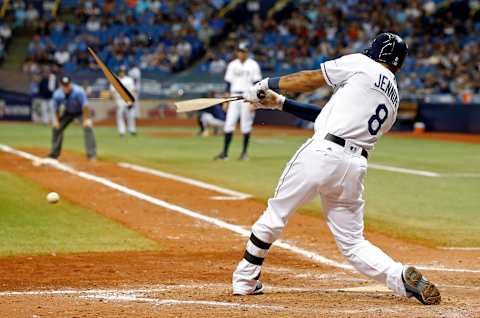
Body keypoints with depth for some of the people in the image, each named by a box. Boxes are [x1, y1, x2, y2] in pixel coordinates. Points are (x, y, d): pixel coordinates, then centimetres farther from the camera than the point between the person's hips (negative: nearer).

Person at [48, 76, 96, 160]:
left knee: (87, 127, -24)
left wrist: (86, 120, -32)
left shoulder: (79, 91, -36)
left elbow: (85, 106, -31)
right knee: (56, 128, 2)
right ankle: (54, 153, 20)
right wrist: (56, 120, -11)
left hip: (81, 111, -4)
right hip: (68, 112, 4)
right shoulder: (57, 94, -23)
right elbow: (56, 109, -7)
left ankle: (92, 155, -23)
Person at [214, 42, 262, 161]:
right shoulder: (232, 65, 11)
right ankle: (225, 152, -2)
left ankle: (245, 152, 8)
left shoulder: (253, 65, -1)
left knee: (246, 125, -2)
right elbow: (228, 83, 12)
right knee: (229, 124, -3)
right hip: (234, 96, 4)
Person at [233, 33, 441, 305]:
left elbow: (310, 79, 7)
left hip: (322, 153, -6)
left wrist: (267, 84, 21)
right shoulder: (394, 99, 24)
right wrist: (281, 103, 24)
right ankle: (402, 276, -11)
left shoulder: (361, 65, 4)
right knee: (352, 243, 12)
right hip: (356, 167, 6)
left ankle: (245, 280, 20)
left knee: (276, 214, 12)